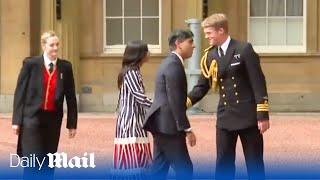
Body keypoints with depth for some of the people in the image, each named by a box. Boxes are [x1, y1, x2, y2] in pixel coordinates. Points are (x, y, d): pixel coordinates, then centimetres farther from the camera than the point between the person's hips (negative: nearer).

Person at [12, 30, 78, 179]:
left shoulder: (65, 67, 4)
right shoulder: (31, 63, -4)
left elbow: (70, 96, 8)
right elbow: (20, 92, -3)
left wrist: (72, 123, 6)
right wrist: (17, 120, -7)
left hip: (53, 118, 3)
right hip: (32, 117, -3)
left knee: (48, 162, 10)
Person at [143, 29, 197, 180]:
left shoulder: (170, 62, 17)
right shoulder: (174, 64, -15)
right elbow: (175, 101, -20)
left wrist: (183, 127, 21)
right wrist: (187, 129, -19)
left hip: (162, 124, 10)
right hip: (168, 125, -10)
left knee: (160, 168, 11)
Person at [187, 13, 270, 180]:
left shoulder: (244, 49, -8)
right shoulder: (210, 56, 6)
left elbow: (258, 82, -10)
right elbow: (202, 86, 7)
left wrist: (262, 115, -14)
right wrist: (186, 101, -11)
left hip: (248, 116, -4)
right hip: (225, 117, 4)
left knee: (255, 163, 4)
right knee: (223, 163, 4)